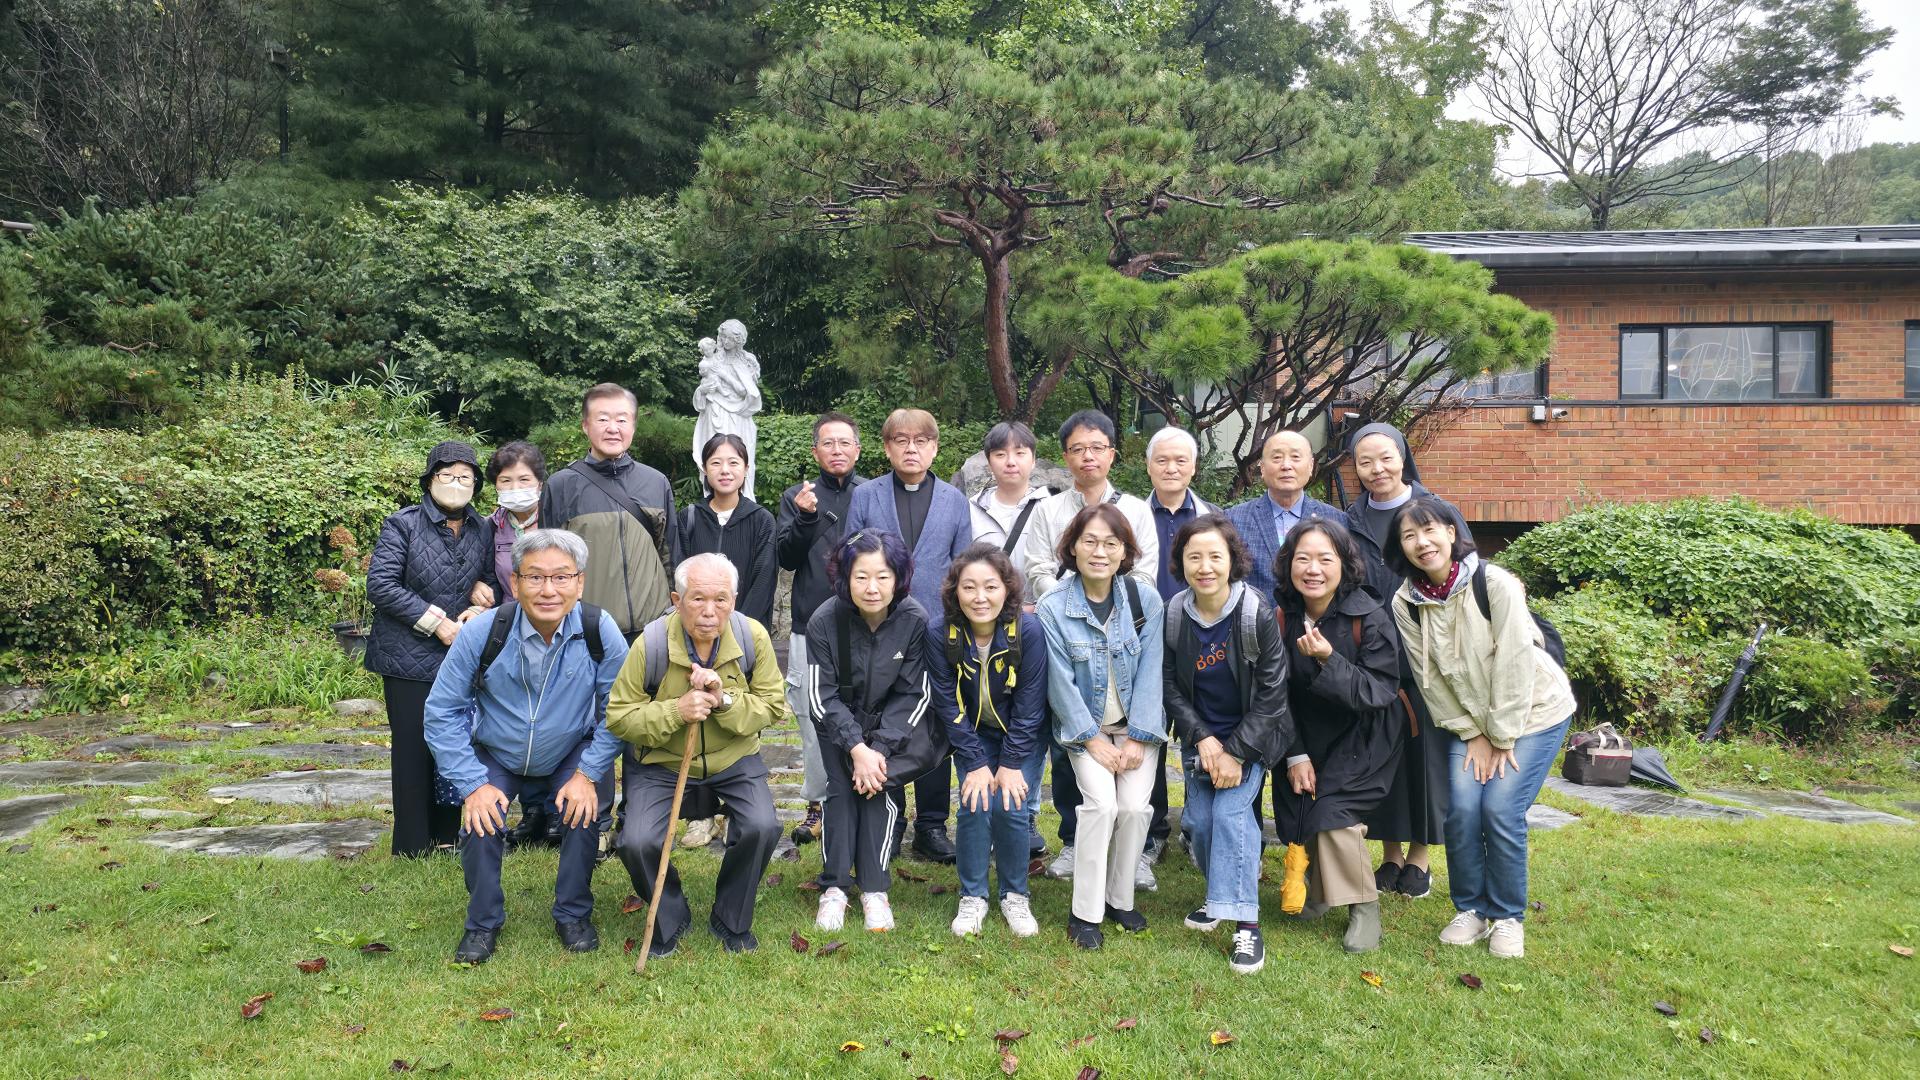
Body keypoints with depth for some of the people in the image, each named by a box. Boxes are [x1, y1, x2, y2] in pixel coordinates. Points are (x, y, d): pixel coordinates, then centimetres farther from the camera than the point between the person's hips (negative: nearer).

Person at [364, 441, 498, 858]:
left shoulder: (483, 530, 9)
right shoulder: (402, 525, -4)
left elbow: (495, 582, 18)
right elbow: (380, 585, -12)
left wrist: (482, 605, -6)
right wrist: (438, 623, -15)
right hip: (410, 659, -4)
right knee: (414, 749, 0)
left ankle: (449, 836, 20)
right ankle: (413, 847, 10)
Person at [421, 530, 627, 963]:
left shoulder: (600, 631, -22)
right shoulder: (482, 632, -23)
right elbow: (442, 712, -15)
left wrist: (588, 774, -20)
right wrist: (473, 784, -20)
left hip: (571, 757, 0)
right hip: (494, 757, 0)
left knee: (585, 807, -25)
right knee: (480, 818, -23)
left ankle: (573, 915, 0)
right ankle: (483, 923, 3)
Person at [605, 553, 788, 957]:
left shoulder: (753, 637, -13)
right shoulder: (651, 642, -18)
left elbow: (774, 706, -6)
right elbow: (618, 716, -11)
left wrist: (724, 700, -25)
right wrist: (676, 711, -28)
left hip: (734, 758, 1)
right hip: (661, 761, -1)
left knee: (762, 828, -22)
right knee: (637, 844, -21)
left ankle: (731, 921, 8)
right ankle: (669, 919, 13)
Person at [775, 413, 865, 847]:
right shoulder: (797, 497, 10)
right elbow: (786, 558, -1)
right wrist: (805, 518, -15)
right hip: (811, 627, 1)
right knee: (813, 720, 5)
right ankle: (817, 805, 17)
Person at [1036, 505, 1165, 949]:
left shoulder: (1146, 600, -8)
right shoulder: (1053, 608, -12)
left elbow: (1149, 671, -7)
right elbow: (1061, 682, -11)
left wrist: (1137, 738, -11)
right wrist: (1093, 741, -12)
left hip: (1136, 724, 2)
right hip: (1084, 726, -2)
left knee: (1134, 805, -13)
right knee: (1101, 803, -19)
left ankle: (1120, 899, 10)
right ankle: (1085, 913, -6)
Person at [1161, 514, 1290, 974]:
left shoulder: (1258, 613, -18)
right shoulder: (1174, 615, -9)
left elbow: (1271, 692, -14)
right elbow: (1171, 686, -2)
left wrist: (1237, 752, -18)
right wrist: (1202, 738, -14)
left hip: (1252, 732, -3)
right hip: (1201, 733, 3)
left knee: (1231, 809, -20)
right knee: (1198, 820, -4)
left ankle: (1245, 923, -15)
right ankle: (1222, 893, 24)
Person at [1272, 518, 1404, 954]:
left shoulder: (1371, 617, -22)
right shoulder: (1283, 618, -11)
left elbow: (1380, 693, -24)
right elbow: (1279, 695, -4)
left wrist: (1329, 661, -38)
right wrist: (1296, 755, -8)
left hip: (1365, 734, -4)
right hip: (1310, 736, 4)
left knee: (1334, 812, -19)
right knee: (1295, 814, -2)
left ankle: (1364, 907, 2)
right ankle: (1316, 891, 27)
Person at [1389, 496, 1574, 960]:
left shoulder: (1494, 583, -22)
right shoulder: (1405, 604, -10)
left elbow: (1514, 664, -21)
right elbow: (1430, 679, -4)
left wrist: (1502, 738, -17)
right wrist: (1472, 735, -5)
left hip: (1533, 709, -3)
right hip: (1467, 718, 3)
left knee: (1501, 809, -14)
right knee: (1462, 809, -11)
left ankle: (1507, 916, 6)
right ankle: (1470, 909, 11)